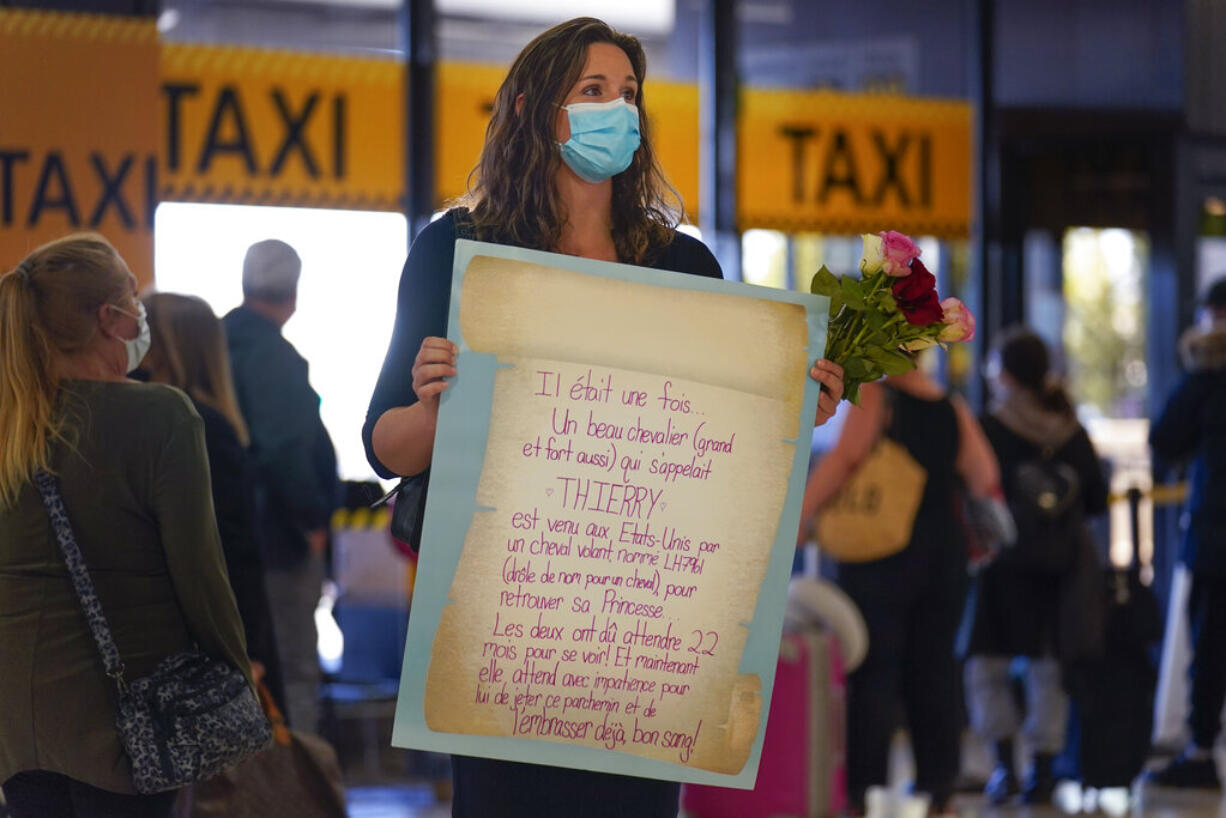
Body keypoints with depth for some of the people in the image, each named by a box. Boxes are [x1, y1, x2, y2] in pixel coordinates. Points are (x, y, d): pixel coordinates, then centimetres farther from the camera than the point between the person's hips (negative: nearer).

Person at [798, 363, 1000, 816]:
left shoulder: (875, 398, -9)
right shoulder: (953, 409, 8)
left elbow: (844, 458, -20)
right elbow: (985, 478, 6)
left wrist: (797, 519, -20)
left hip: (881, 554, -5)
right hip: (943, 555, 5)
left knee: (874, 673, -2)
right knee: (934, 671, 11)